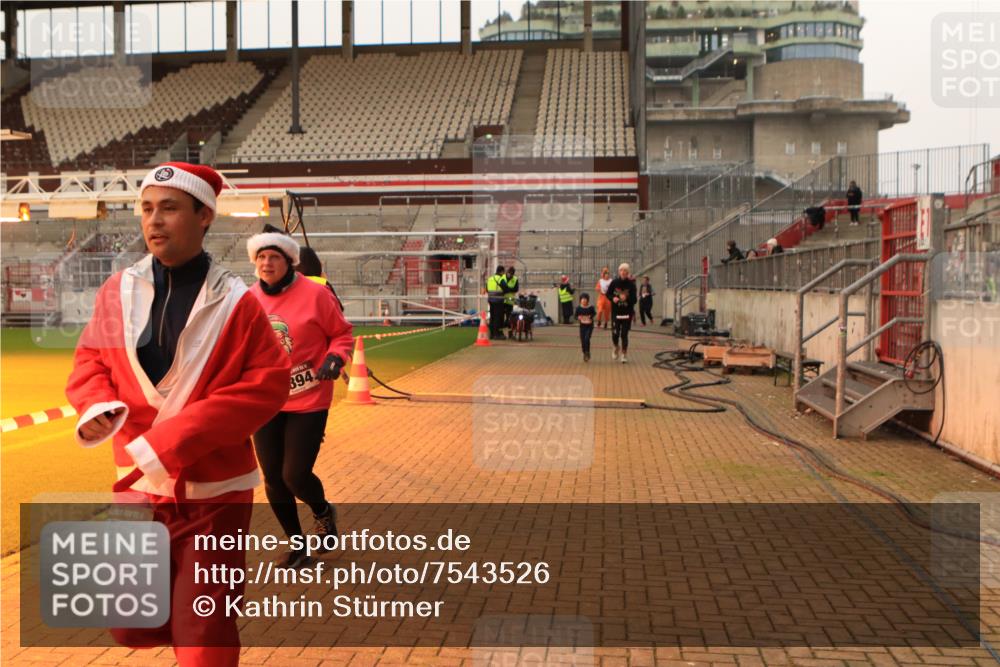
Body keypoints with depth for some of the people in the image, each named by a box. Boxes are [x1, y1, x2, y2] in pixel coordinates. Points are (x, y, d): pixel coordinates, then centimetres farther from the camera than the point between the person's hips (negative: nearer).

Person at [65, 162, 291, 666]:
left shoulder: (235, 302, -11)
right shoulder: (118, 291, 0)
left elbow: (267, 383, -16)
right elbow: (91, 360, 9)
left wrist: (173, 439, -22)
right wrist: (96, 405, -14)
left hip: (213, 491, -4)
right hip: (137, 484, 4)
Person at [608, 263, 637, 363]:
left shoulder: (631, 284, -6)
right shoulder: (614, 282, -3)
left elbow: (634, 300, -5)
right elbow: (608, 294, 7)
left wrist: (627, 299, -24)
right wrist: (613, 298, -13)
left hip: (627, 313, -1)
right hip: (615, 312, 1)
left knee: (624, 334, 1)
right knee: (615, 333, -2)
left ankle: (624, 354, 17)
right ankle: (616, 348, 29)